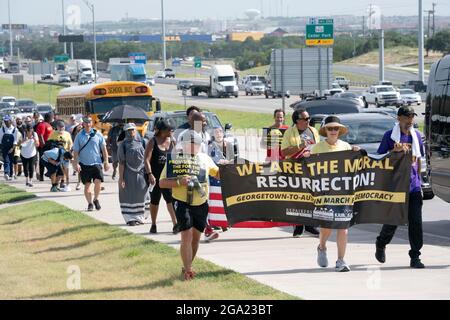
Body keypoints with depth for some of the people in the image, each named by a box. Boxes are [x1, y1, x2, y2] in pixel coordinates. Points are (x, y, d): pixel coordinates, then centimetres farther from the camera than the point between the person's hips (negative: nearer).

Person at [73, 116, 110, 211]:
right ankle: (90, 203, 13)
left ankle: (96, 199, 10)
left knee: (98, 182, -13)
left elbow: (104, 149, 9)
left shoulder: (98, 135, 5)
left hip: (96, 163, 0)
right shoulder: (79, 136, 4)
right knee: (87, 185, 2)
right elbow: (76, 151, 5)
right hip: (84, 164, 0)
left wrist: (106, 162, 5)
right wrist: (76, 163, -5)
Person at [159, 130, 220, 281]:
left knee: (196, 238, 12)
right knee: (187, 236, -13)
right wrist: (179, 182, -24)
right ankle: (188, 270, -9)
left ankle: (187, 266, 29)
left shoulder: (205, 159, 8)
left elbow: (217, 174, 21)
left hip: (201, 205, 5)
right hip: (183, 204, -5)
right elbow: (162, 183, -9)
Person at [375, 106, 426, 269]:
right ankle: (381, 244, 34)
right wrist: (395, 151, -18)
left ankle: (415, 257, 0)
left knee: (416, 222, -4)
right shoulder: (390, 136, -3)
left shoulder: (416, 136, 11)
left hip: (413, 186, 3)